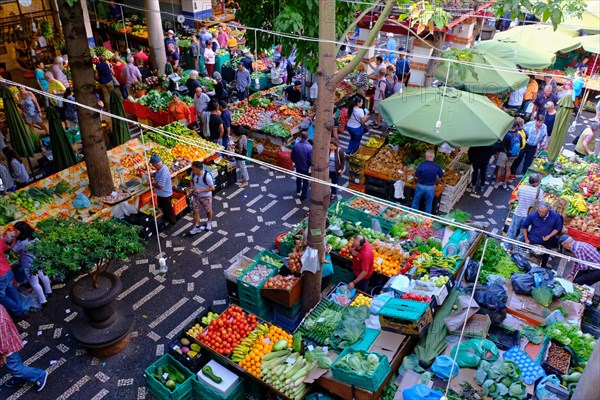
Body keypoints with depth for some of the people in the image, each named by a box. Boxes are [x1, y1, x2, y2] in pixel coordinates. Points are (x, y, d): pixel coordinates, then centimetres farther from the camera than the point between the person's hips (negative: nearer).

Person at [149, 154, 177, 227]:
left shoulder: (163, 172, -35)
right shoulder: (161, 167, -6)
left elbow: (160, 186, -32)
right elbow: (157, 175, 15)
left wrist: (151, 183, -17)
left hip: (165, 194, -9)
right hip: (161, 193, 9)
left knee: (168, 209, 12)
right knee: (163, 208, 26)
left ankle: (172, 222, 31)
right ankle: (166, 220, 45)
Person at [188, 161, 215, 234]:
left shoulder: (207, 176, -34)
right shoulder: (193, 173, -16)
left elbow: (212, 188, -26)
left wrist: (201, 190, -30)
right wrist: (191, 187, -14)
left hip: (206, 196, -4)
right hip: (196, 196, 4)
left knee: (208, 210, 19)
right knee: (195, 211, 8)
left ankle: (209, 223, 47)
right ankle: (196, 227, 21)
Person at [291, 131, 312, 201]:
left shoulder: (295, 145, -16)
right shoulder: (309, 147, -27)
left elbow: (292, 157, -5)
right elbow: (311, 159, -20)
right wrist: (310, 165, 2)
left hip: (298, 166, 4)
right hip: (306, 167, -3)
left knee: (298, 179, 28)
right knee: (305, 182, 16)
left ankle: (298, 191, 50)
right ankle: (303, 196, 27)